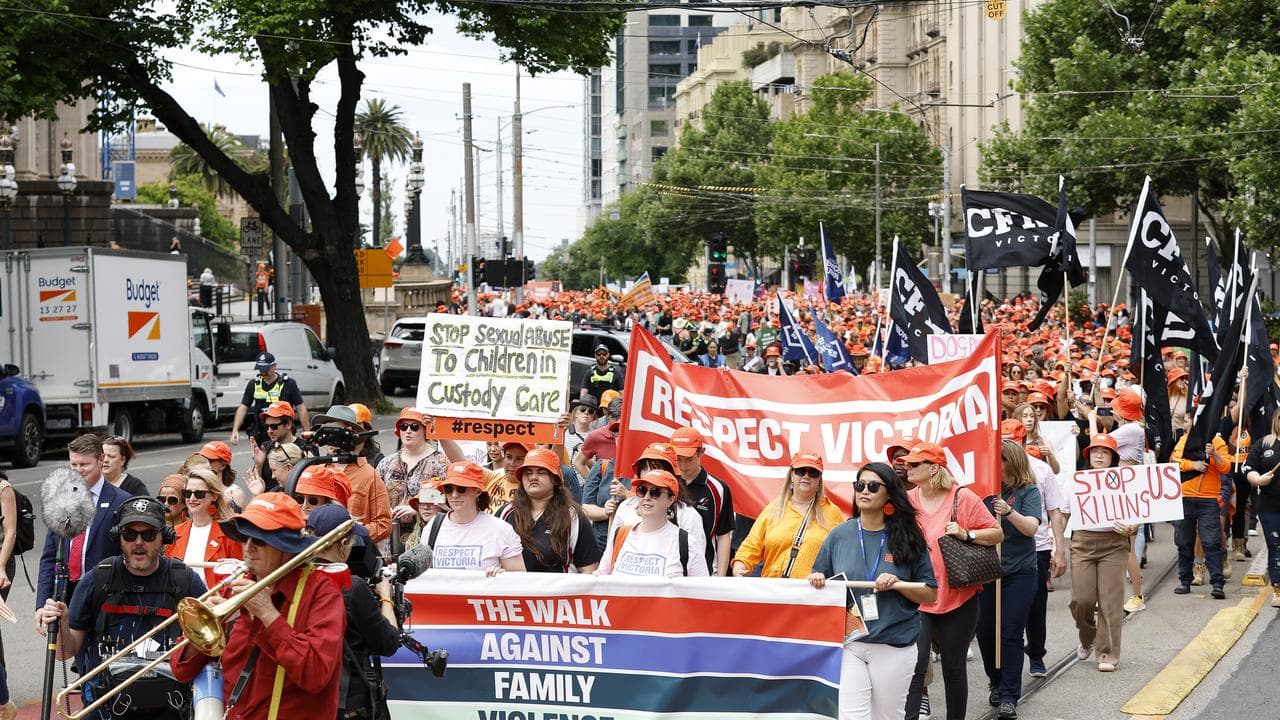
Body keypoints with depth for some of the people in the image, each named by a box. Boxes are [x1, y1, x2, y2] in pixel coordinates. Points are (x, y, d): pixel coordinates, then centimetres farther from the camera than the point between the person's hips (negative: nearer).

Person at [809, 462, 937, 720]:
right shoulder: (840, 535, 4)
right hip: (848, 643, 0)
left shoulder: (907, 539, 0)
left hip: (895, 646, 0)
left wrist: (898, 584, -13)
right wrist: (817, 581, -10)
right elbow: (819, 582, 13)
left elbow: (931, 594, 4)